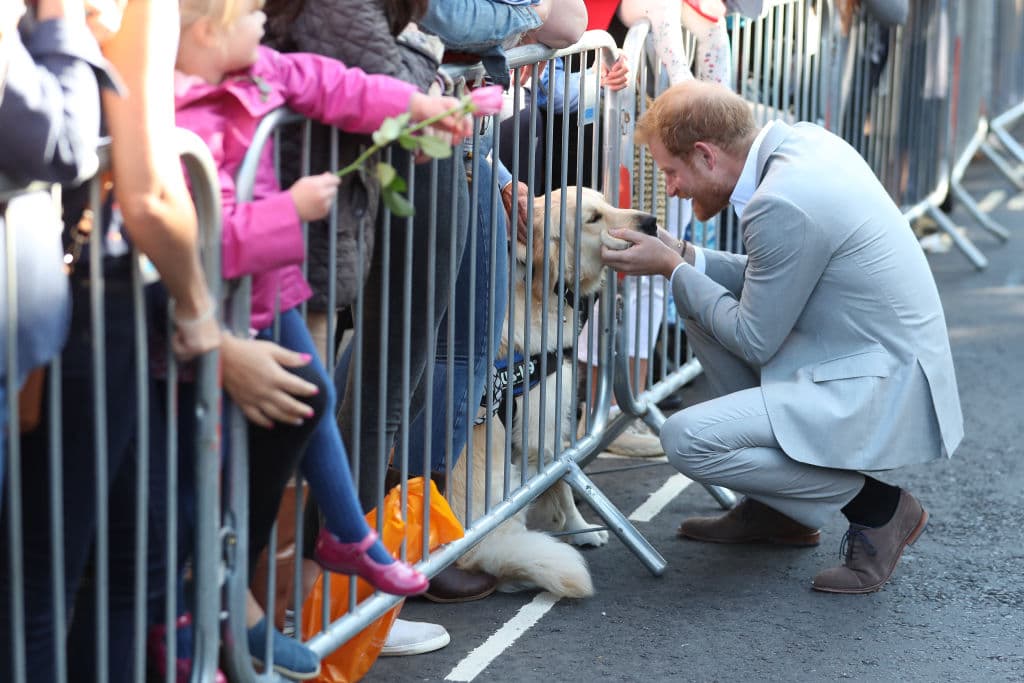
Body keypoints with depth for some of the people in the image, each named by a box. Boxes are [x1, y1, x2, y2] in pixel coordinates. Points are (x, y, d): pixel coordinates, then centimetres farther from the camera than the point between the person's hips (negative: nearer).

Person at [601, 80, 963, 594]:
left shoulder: (782, 205, -25)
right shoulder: (800, 141, 4)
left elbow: (754, 342, -15)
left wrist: (673, 269, -5)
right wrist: (685, 257, 6)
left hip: (879, 396, -10)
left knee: (687, 440, -18)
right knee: (702, 303, 17)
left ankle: (875, 506, -1)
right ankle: (776, 509, 22)